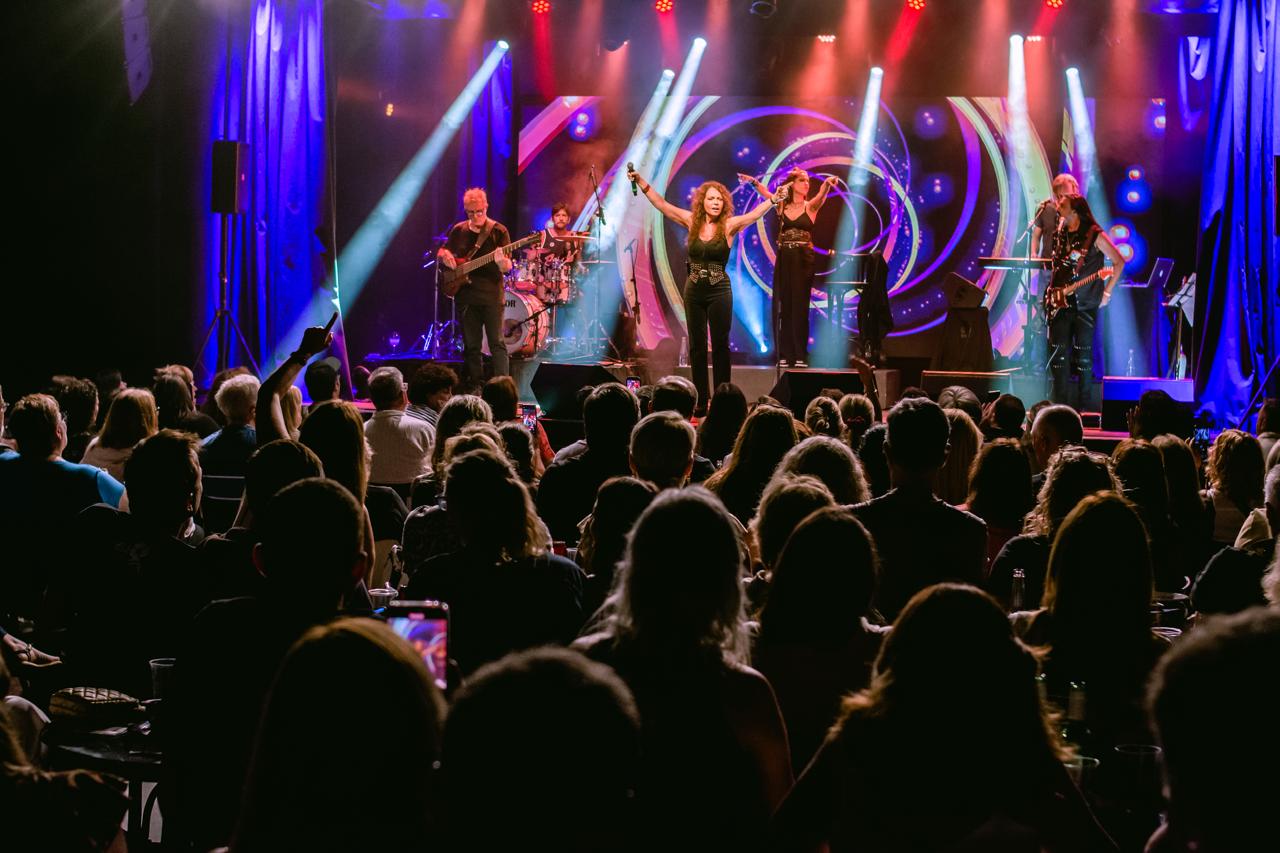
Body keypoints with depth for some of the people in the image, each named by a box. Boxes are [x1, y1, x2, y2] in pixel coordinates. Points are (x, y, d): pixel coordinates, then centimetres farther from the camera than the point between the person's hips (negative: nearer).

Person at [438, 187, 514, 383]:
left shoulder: (498, 231, -3)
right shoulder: (458, 231, 9)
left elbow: (507, 268, -7)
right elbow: (441, 252, 22)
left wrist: (501, 261, -30)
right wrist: (445, 256, -2)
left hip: (491, 295, -4)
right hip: (465, 296, 4)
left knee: (497, 343, -9)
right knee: (471, 346, 8)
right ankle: (475, 386, 14)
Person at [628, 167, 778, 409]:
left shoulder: (729, 225, -5)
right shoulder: (692, 222, 2)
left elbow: (756, 213, -16)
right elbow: (661, 204, 5)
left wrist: (774, 199, -32)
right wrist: (640, 182, 2)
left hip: (719, 291, -3)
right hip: (694, 290, 3)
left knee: (720, 345, 2)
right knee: (696, 346, 7)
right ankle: (701, 400, 14)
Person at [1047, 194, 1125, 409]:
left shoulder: (1094, 235, -7)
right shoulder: (1060, 235, 11)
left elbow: (1119, 262, -4)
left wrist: (1107, 292, -6)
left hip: (1085, 304, -5)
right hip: (1060, 302, 5)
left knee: (1083, 355, -2)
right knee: (1058, 353, 2)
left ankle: (1084, 406, 4)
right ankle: (1060, 405, 7)